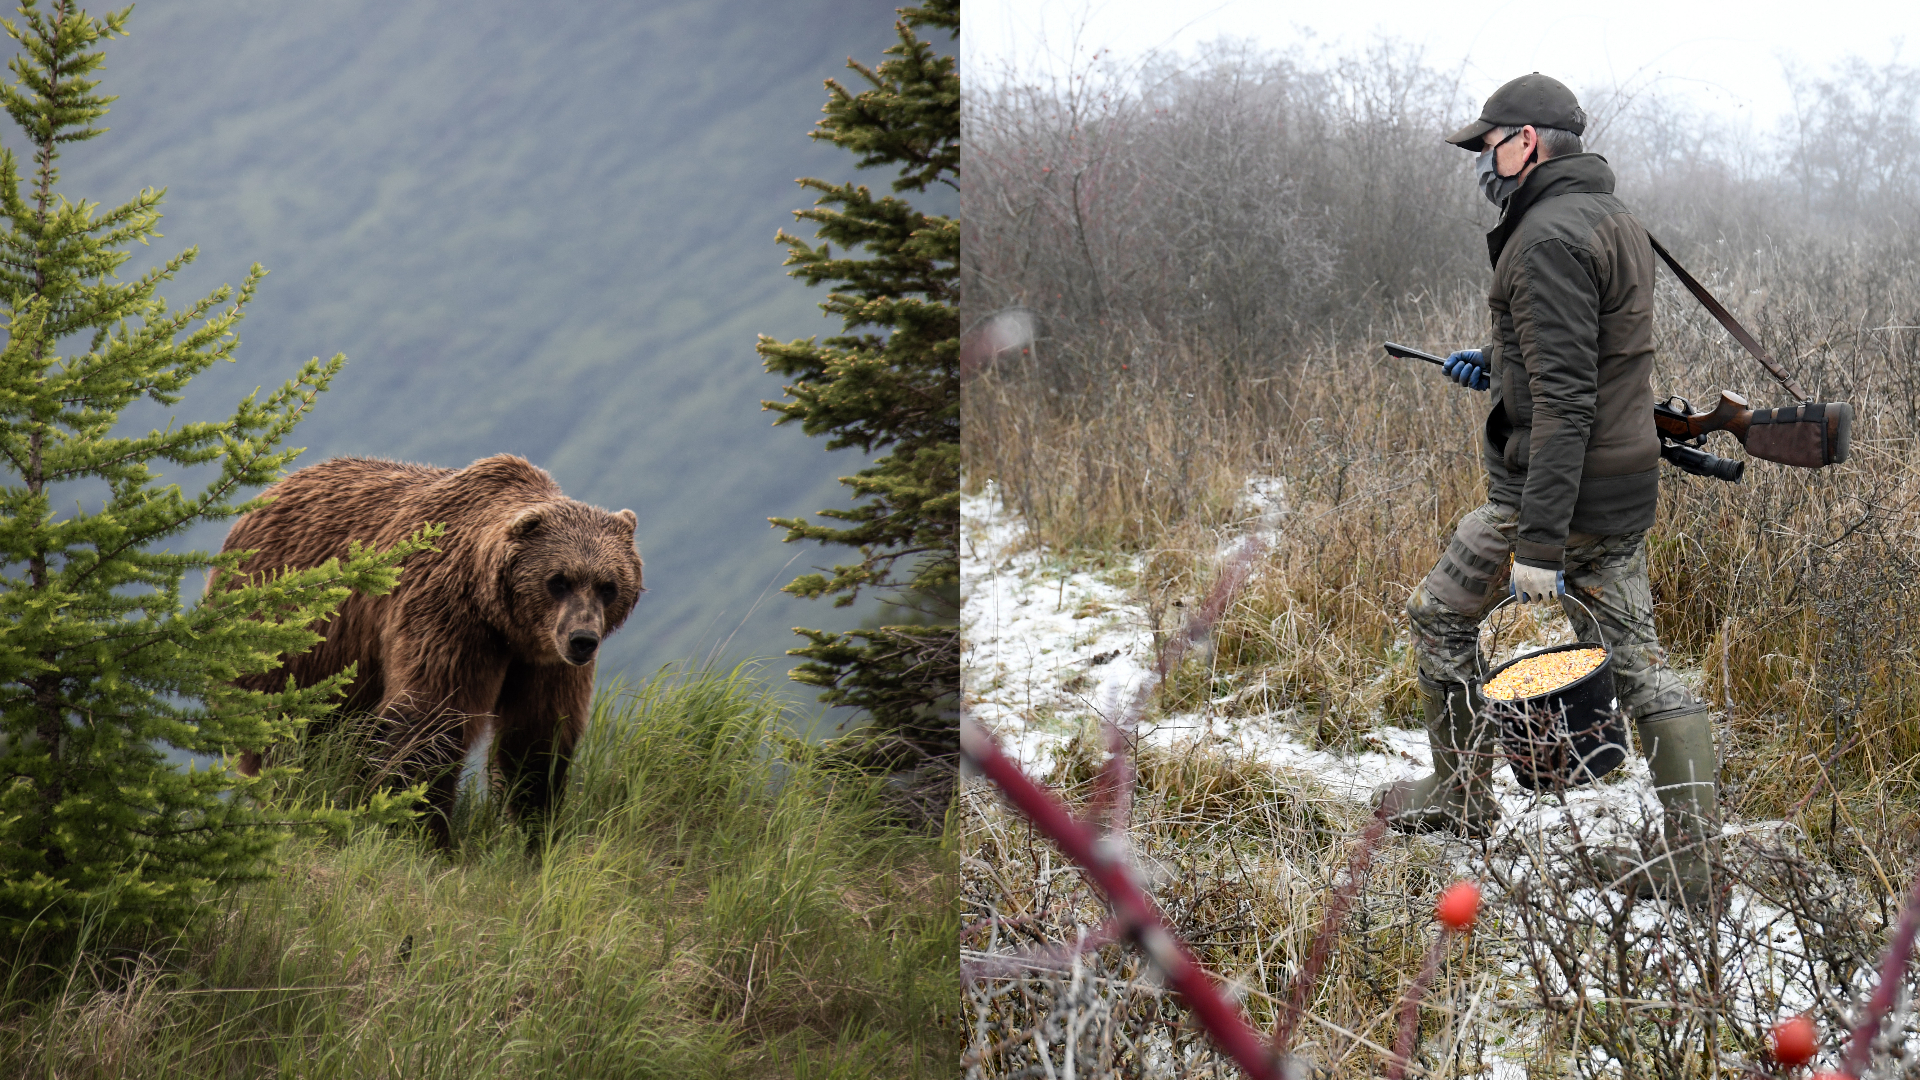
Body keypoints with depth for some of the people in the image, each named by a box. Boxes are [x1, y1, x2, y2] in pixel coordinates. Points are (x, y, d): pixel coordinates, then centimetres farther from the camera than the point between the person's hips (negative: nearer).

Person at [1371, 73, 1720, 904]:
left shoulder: (1549, 236, -19)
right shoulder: (1617, 224, 13)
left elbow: (1564, 400, -25)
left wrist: (1537, 543, -26)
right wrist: (1502, 369, 21)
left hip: (1556, 489, -9)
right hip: (1626, 492, 9)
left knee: (1441, 618, 11)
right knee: (1638, 661, 8)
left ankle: (1461, 799, 22)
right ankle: (1690, 859, 4)